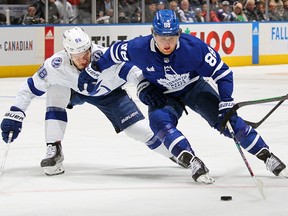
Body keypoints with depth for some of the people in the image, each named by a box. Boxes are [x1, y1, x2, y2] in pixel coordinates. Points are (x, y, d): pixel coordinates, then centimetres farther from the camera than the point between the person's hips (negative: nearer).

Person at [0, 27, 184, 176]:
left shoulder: (102, 55, -40)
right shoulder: (56, 64, -33)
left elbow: (128, 68, -45)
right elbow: (30, 88, -22)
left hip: (109, 93, -2)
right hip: (75, 92, 2)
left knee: (139, 128, -11)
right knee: (55, 89, -28)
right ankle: (54, 151, -20)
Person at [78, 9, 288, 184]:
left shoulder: (194, 46, -31)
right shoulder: (139, 48, -27)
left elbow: (223, 74, -25)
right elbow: (115, 51, -5)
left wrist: (226, 107, -29)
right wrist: (93, 72, 1)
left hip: (195, 87, -1)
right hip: (162, 94, 1)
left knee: (225, 119, -17)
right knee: (160, 121, -30)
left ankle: (268, 157, -9)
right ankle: (194, 163, -34)